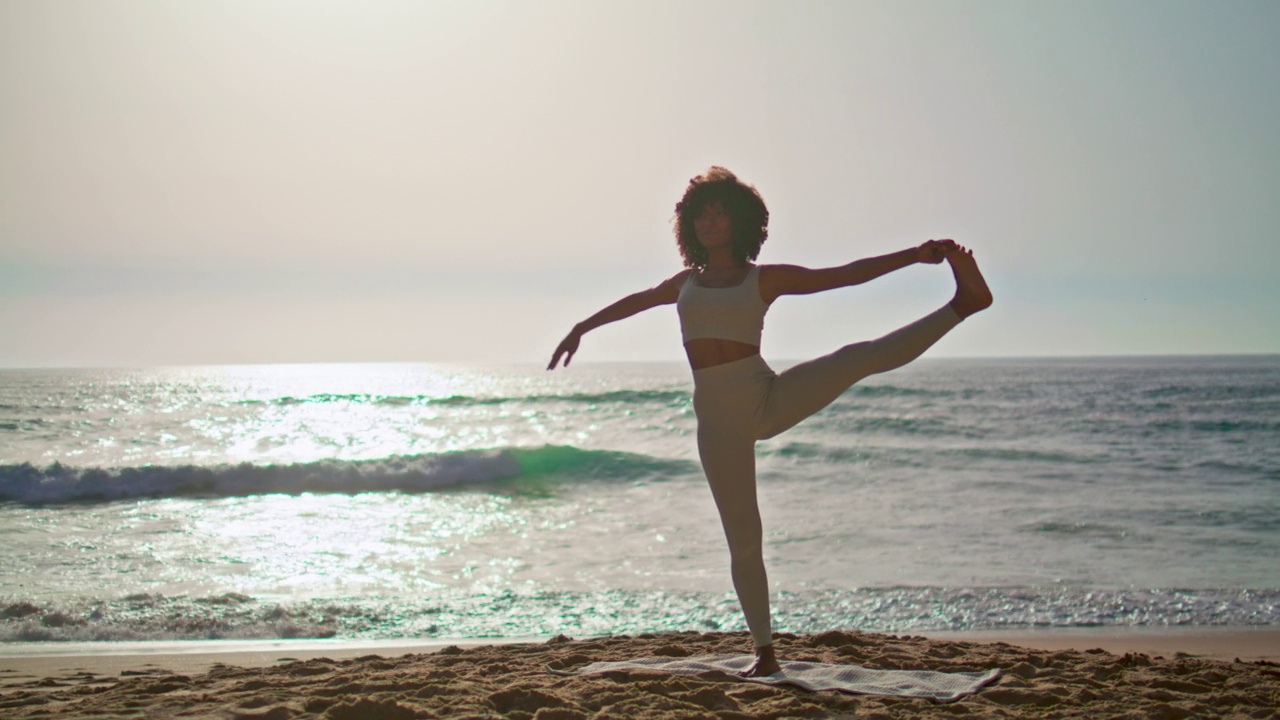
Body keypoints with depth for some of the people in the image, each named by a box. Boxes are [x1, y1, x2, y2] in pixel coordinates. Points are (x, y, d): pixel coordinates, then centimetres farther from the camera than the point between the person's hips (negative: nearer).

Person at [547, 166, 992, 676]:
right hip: (718, 418, 2)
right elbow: (634, 302, 34)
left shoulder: (765, 279, 5)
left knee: (865, 356, -24)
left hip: (769, 398, -2)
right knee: (742, 538, 2)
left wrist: (914, 255, -9)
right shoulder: (686, 282, 16)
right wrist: (581, 328, 46)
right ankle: (765, 653, 10)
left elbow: (844, 275, -1)